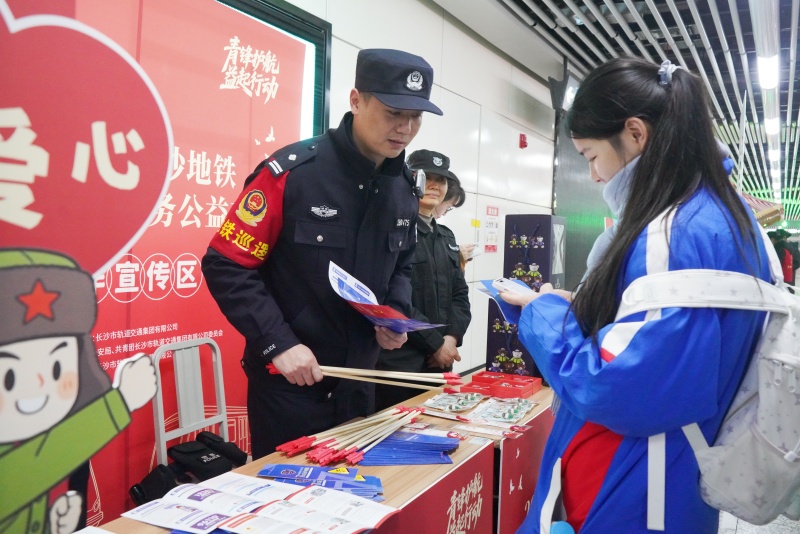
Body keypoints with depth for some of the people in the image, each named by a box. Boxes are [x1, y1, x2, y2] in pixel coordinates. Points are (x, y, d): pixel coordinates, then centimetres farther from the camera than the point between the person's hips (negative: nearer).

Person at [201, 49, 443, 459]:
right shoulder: (290, 172, -18)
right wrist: (278, 343, -21)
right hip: (287, 383, -6)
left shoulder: (404, 188, 3)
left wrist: (398, 316, -1)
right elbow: (226, 265, -15)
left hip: (357, 382, 6)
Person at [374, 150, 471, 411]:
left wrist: (452, 337, -4)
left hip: (440, 359, 8)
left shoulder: (446, 236, 15)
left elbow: (460, 292, 14)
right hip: (399, 360, -7)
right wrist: (435, 343, -14)